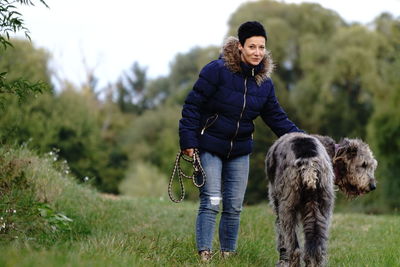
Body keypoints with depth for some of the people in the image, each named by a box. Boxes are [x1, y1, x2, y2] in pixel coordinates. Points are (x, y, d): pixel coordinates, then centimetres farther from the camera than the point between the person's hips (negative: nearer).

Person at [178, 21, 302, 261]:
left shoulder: (264, 83, 3)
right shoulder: (217, 70, -15)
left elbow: (277, 118, 8)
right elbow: (193, 105, -13)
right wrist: (188, 141, -16)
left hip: (240, 151, 5)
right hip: (210, 148, -5)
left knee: (234, 207, 8)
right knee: (211, 202, -10)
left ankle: (228, 253, 20)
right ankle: (204, 254, -7)